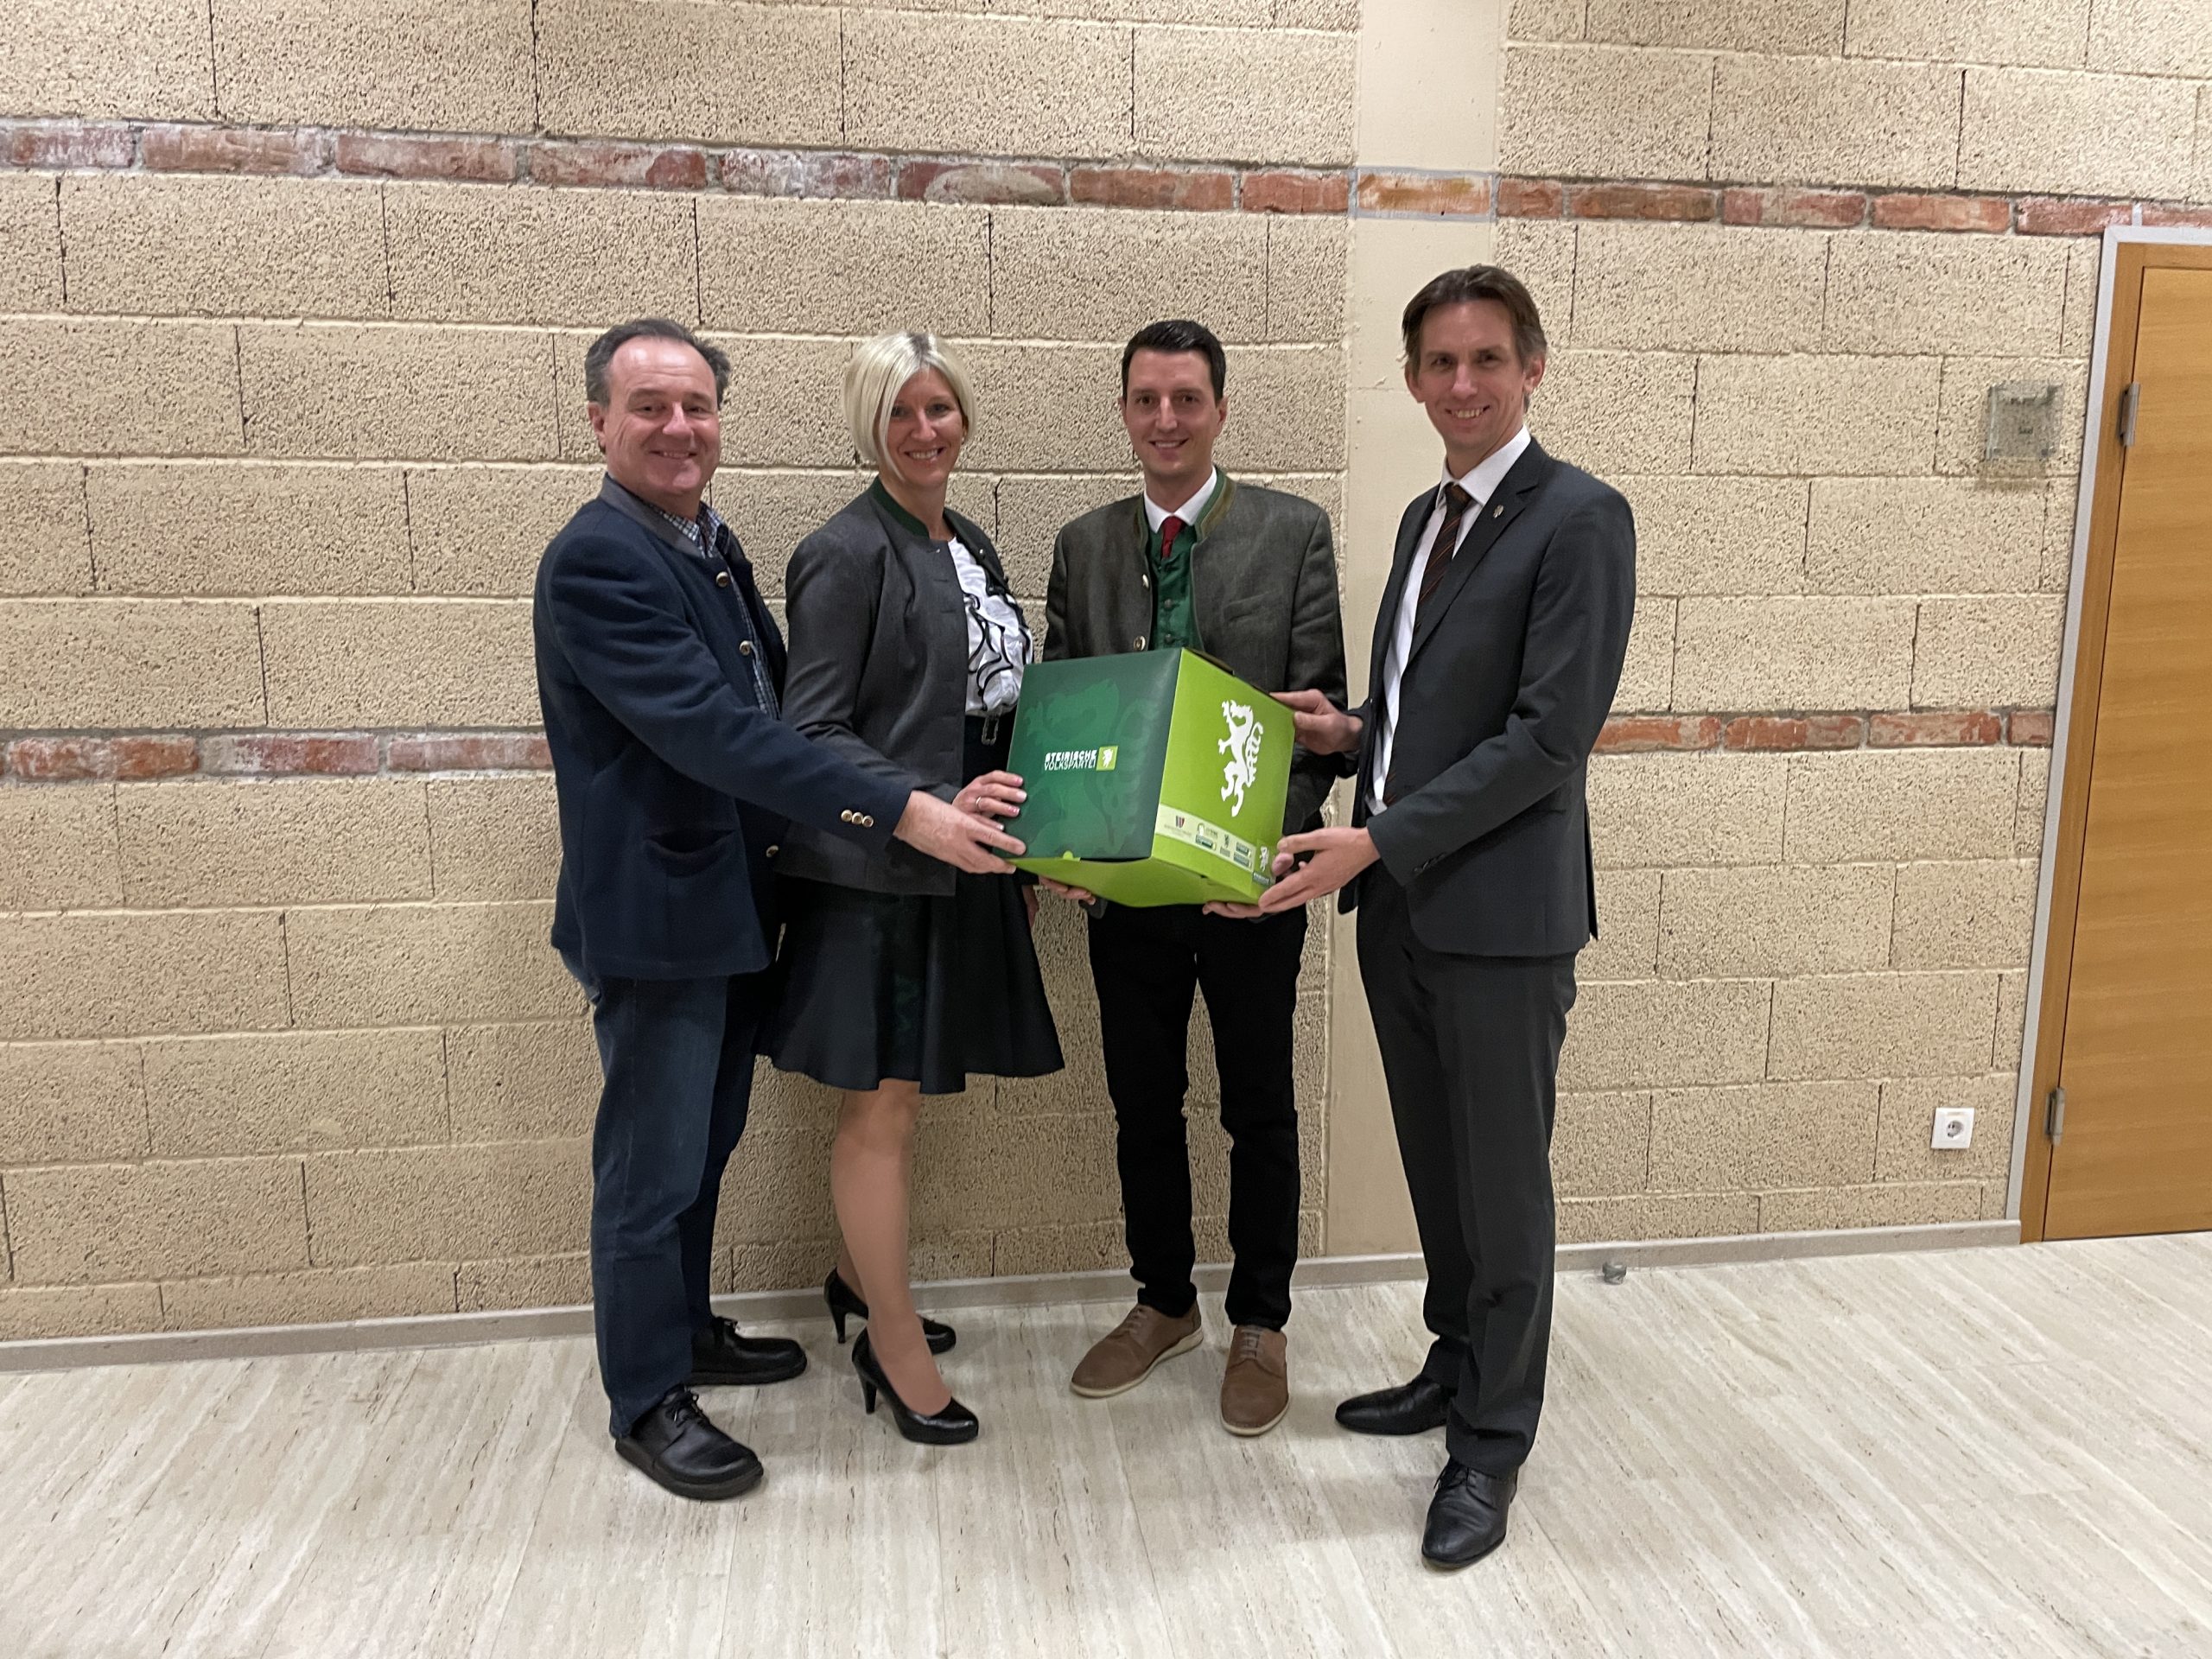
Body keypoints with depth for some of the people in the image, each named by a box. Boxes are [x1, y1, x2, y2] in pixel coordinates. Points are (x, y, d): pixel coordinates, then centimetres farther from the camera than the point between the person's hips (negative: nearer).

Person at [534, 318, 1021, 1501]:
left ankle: (685, 1330, 41)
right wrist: (902, 814, -33)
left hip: (728, 903, 9)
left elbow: (771, 697, 16)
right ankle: (646, 1399, 24)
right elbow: (716, 731, -30)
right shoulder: (596, 561, -20)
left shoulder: (709, 543, 10)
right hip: (654, 912, -9)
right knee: (652, 1163, 5)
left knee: (705, 1141, 22)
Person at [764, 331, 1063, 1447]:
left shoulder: (969, 546, 13)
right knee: (884, 1105, 3)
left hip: (958, 871, 8)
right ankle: (894, 1346, 18)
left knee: (900, 1094, 18)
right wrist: (931, 807, -26)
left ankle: (861, 1277, 38)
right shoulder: (846, 555, -12)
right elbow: (812, 733, -15)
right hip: (875, 873, -7)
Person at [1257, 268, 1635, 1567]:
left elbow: (1550, 735, -19)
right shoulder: (1427, 518, 14)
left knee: (1502, 1183, 6)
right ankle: (1459, 1367, 39)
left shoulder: (1581, 519, -12)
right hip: (1400, 900, 8)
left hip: (1501, 912, -7)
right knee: (1437, 1165, 20)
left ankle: (1493, 1443, 23)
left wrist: (1374, 840, -21)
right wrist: (1354, 729, 1)